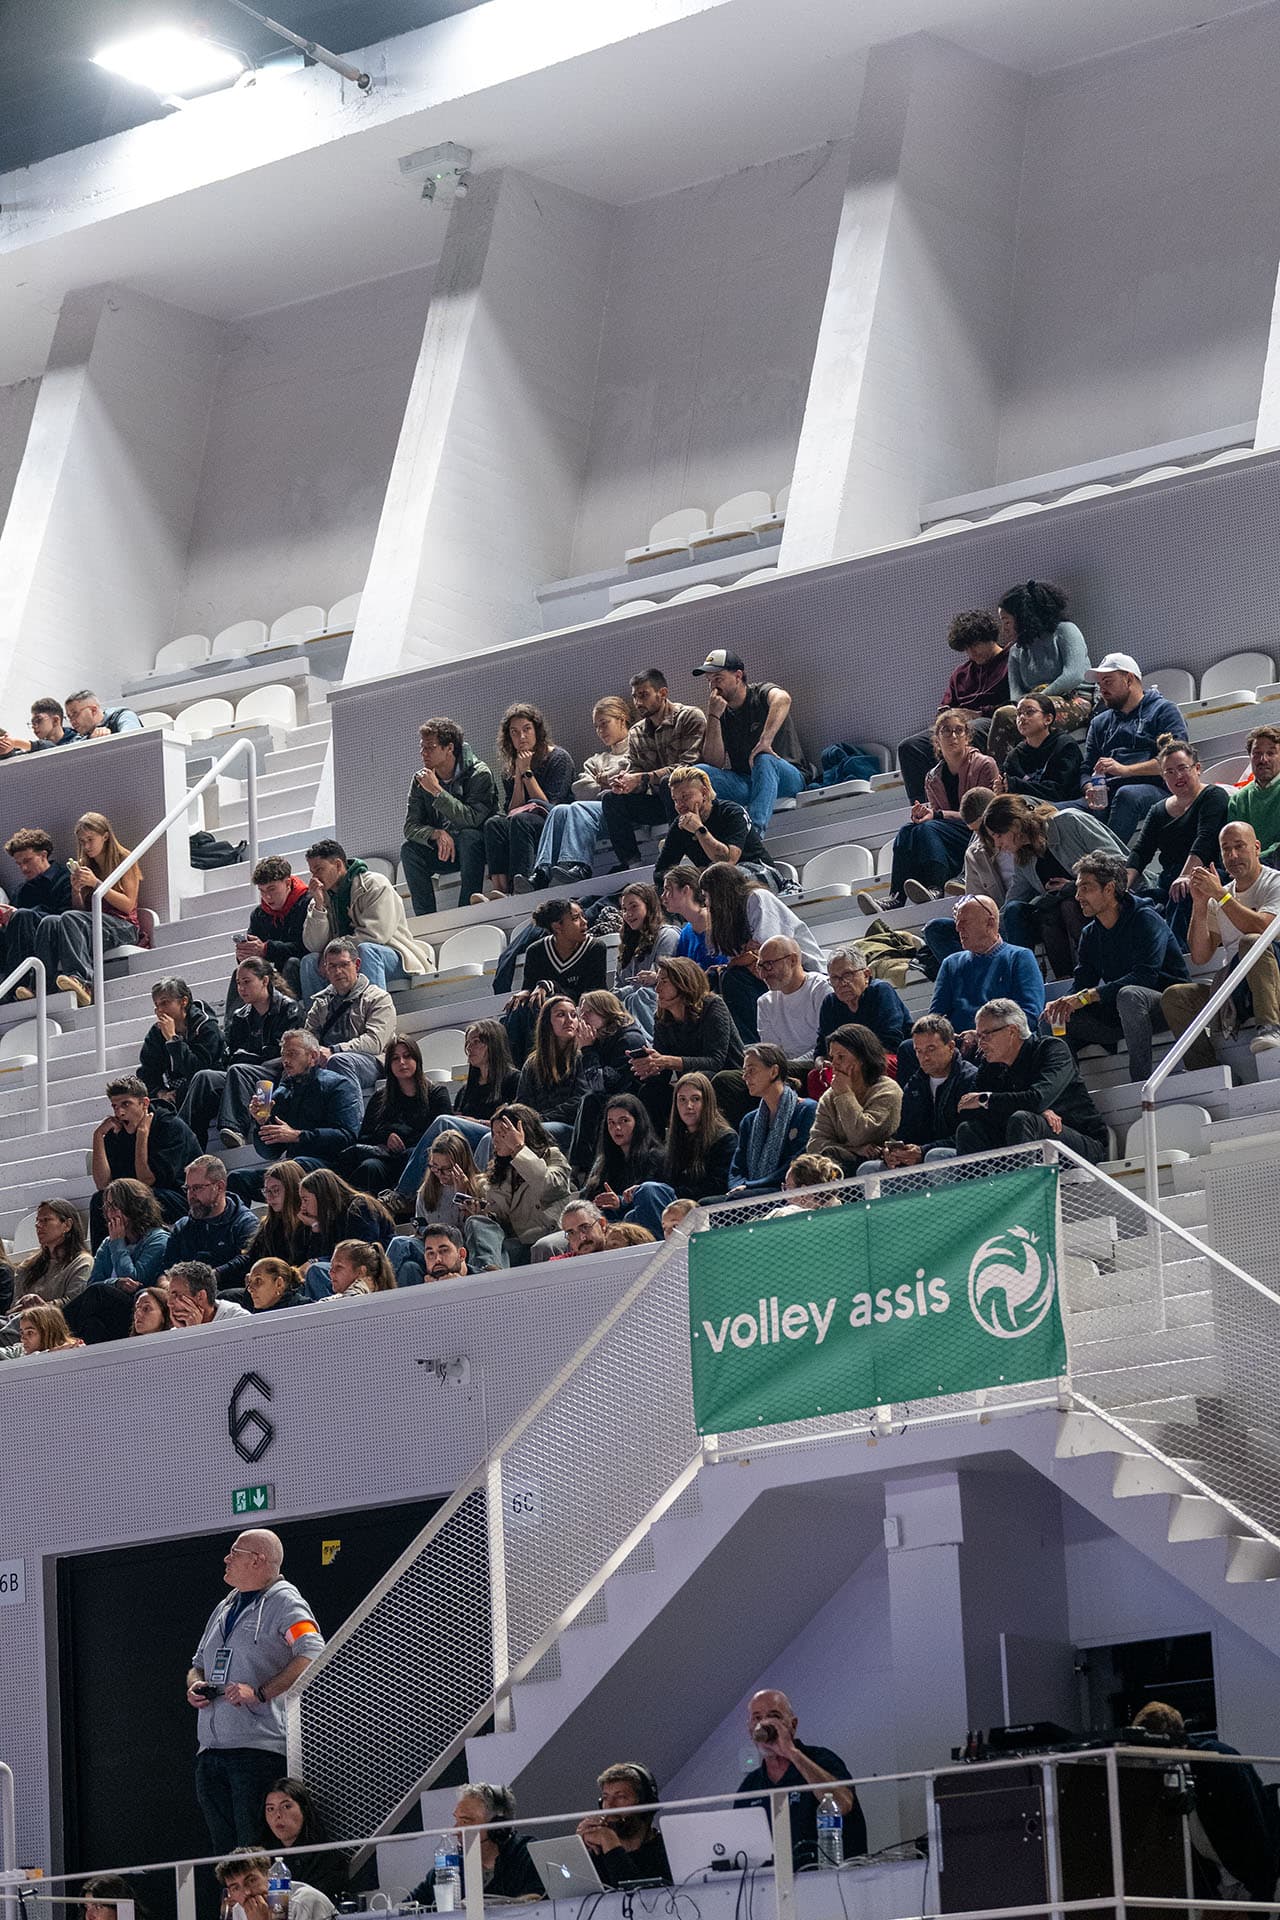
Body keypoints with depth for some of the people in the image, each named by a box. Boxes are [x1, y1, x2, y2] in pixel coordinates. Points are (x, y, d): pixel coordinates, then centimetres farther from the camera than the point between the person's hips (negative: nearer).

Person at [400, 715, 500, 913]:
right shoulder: (421, 779, 0)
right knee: (409, 849, -20)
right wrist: (436, 834, -26)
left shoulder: (479, 774, -15)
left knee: (468, 836, -36)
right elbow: (411, 827, -5)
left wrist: (437, 791, -30)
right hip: (441, 849, 5)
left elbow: (471, 819, -28)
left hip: (475, 846, -5)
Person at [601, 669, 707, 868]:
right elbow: (634, 772, 6)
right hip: (658, 801, 6)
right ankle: (631, 862, -16)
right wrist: (624, 782, -22)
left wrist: (642, 778, -27)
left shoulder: (691, 717, -9)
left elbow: (689, 766, -21)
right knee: (610, 798, -10)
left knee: (669, 783, -36)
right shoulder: (636, 733, 12)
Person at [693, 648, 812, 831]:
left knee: (764, 760, -38)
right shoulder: (721, 714, 11)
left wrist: (765, 740, -42)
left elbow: (783, 699, -30)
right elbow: (715, 762, -1)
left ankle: (756, 828, -53)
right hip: (744, 784, 4)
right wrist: (713, 717, -9)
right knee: (698, 773, -18)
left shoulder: (760, 693, -2)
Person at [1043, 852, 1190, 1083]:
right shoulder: (1091, 934, 9)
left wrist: (1086, 997, -32)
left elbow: (1144, 976, -27)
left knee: (1129, 994, -39)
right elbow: (1081, 982, 6)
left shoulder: (1145, 920, -14)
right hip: (1116, 1016, 7)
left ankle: (1142, 1080, -38)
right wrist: (1063, 1003, -20)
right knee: (1058, 1021, -5)